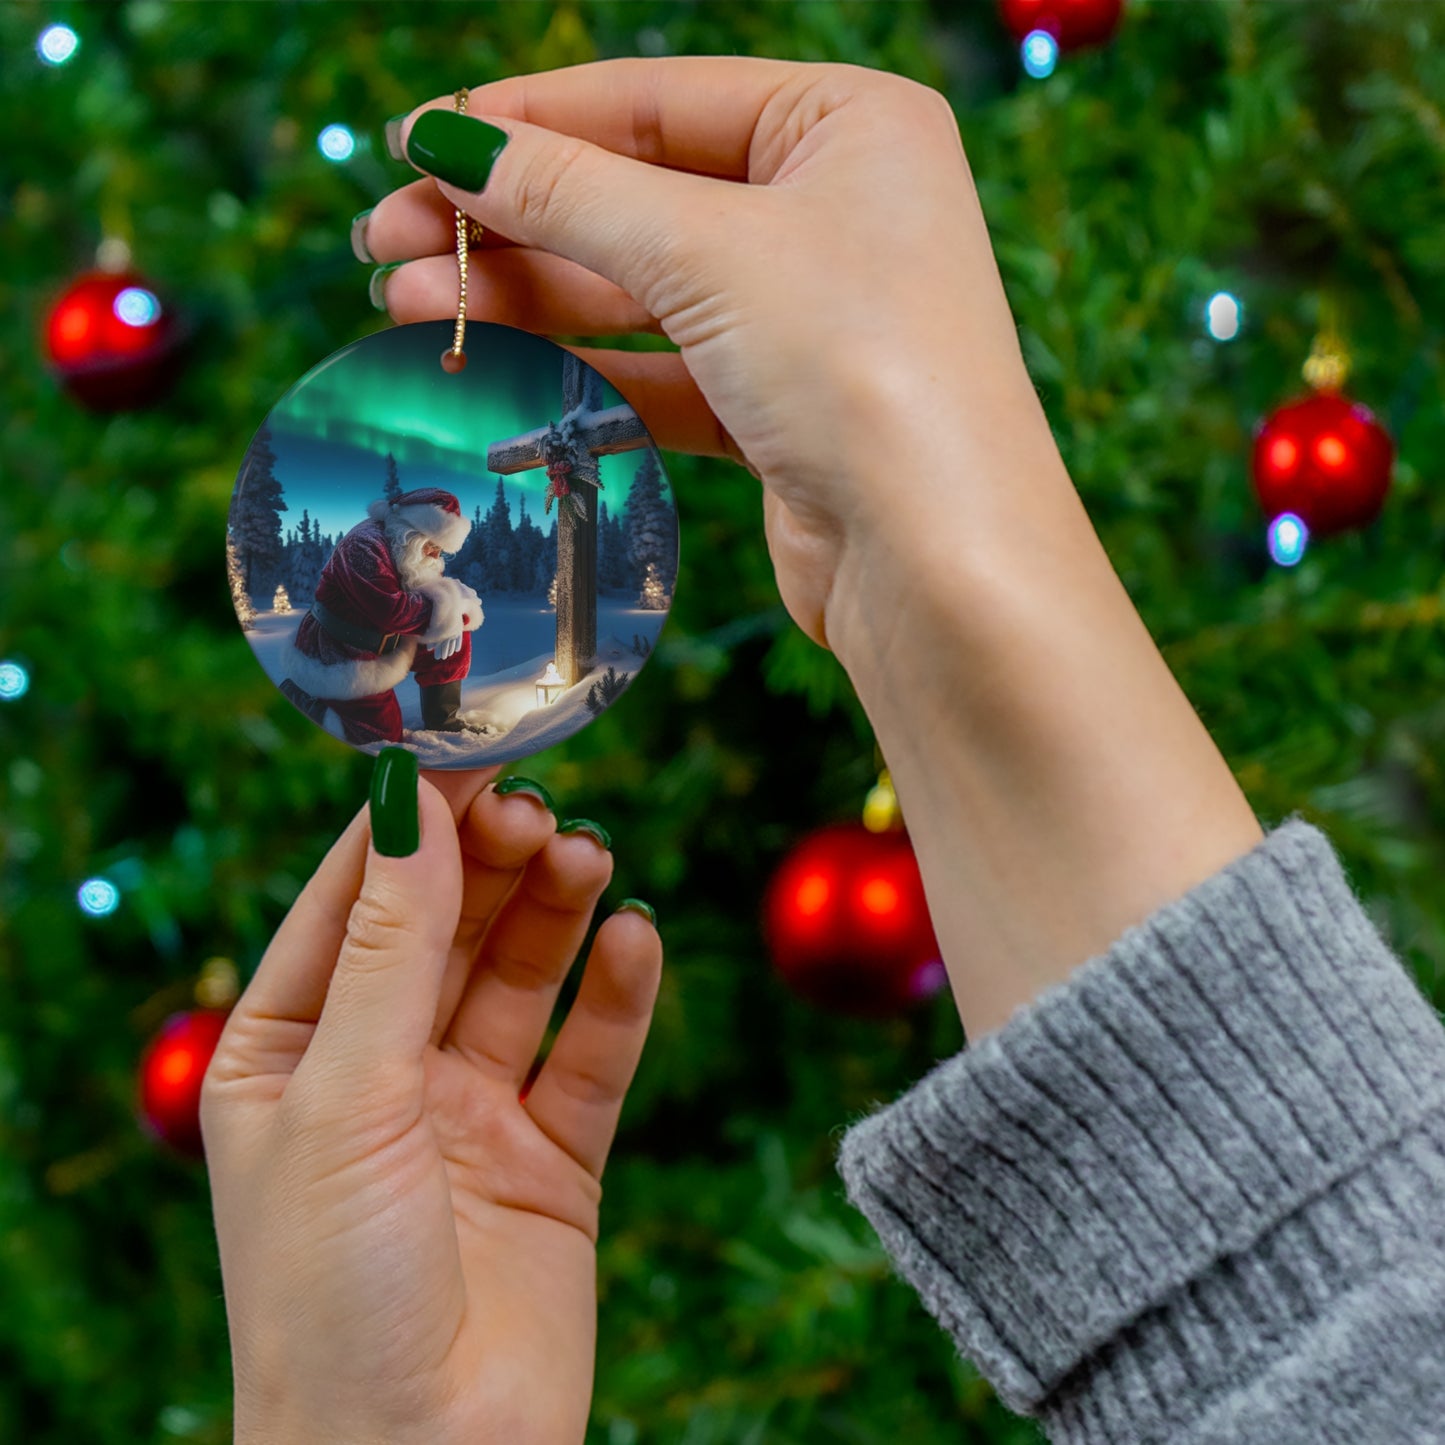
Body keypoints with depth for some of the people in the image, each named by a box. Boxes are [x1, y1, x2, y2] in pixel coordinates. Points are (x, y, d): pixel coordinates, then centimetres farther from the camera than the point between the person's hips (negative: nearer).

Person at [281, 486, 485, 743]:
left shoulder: (412, 555, 4)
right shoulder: (365, 546, -26)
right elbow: (391, 611, -35)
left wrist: (453, 616, -23)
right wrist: (445, 608, -24)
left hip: (384, 649, 9)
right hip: (338, 659, -9)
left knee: (456, 639, -1)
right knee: (383, 735, -8)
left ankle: (442, 720, 10)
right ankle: (302, 700, 7)